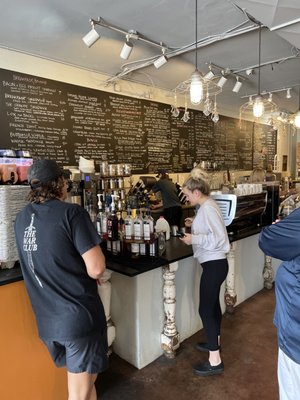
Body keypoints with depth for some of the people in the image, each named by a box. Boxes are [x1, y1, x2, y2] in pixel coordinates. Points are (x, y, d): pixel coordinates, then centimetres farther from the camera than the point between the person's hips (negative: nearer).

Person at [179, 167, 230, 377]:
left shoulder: (207, 208, -21)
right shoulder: (207, 205, 9)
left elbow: (218, 238, -27)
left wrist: (194, 239, -22)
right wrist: (196, 223, 9)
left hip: (214, 264, -11)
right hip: (214, 263, 11)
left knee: (205, 309, -3)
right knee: (213, 304, 22)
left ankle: (215, 361, 7)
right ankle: (214, 342, 40)